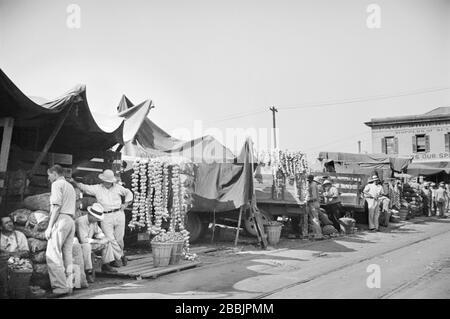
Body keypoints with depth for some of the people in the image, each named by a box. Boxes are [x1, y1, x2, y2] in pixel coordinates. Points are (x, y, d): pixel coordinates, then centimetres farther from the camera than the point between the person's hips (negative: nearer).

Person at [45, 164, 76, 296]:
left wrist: (49, 226, -12)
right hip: (71, 221, 9)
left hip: (61, 219, -9)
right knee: (67, 254, 7)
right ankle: (69, 285, 5)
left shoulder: (57, 184, 1)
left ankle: (61, 286, -15)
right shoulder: (71, 186, 26)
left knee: (52, 254, -10)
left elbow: (56, 206, -11)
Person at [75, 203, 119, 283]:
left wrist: (104, 238, -9)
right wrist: (98, 241, -24)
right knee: (86, 246, -39)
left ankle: (106, 265, 4)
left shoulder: (94, 221, -1)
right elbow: (83, 240, -34)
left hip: (88, 243, 8)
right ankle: (88, 272, -32)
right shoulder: (81, 221, -28)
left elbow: (98, 232, 14)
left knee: (107, 242, 2)